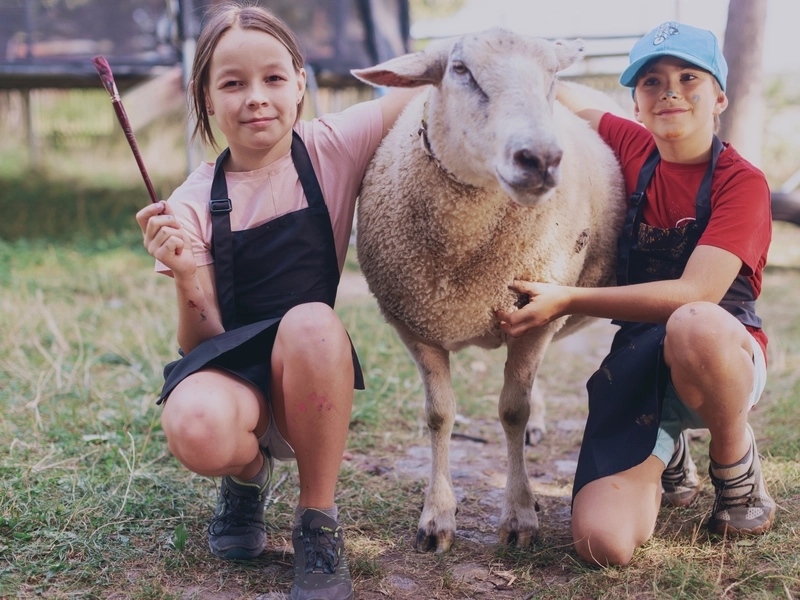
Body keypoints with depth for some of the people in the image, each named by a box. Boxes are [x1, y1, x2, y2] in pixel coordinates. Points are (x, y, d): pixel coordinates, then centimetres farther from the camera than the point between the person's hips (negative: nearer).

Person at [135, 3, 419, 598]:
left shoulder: (333, 148, -6)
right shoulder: (192, 205, -5)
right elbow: (203, 343, -5)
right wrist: (187, 278, -25)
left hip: (312, 374, 0)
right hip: (233, 374, 0)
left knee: (310, 322, -35)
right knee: (197, 430, -35)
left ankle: (319, 524, -14)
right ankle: (250, 472, 7)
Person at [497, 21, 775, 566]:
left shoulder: (742, 182, -10)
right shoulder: (634, 149, 3)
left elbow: (694, 294, -24)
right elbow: (576, 102, 22)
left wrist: (568, 301, -26)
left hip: (724, 356, -3)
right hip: (638, 361, 4)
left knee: (694, 325, -42)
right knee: (603, 544, -16)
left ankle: (737, 464, -9)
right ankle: (665, 452, 20)